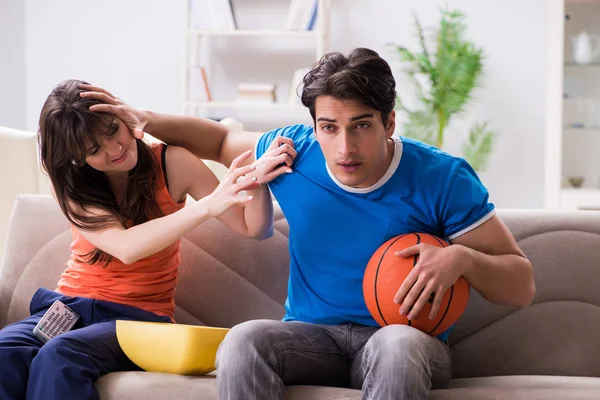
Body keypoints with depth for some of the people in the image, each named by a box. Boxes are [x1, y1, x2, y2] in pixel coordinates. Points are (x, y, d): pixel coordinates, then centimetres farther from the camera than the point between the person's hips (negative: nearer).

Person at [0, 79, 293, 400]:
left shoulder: (171, 164, -3)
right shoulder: (69, 184, -1)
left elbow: (254, 228, -1)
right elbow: (126, 247, -19)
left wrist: (258, 181, -24)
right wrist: (208, 206, -31)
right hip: (69, 308, 2)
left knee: (58, 357, -35)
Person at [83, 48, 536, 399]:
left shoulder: (441, 178, -11)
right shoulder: (292, 153, -1)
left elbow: (523, 287, -7)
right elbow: (221, 141, 23)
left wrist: (461, 259, -27)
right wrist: (149, 120, 8)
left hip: (405, 337, -2)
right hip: (312, 334, 3)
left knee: (399, 345, -39)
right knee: (244, 340, -30)